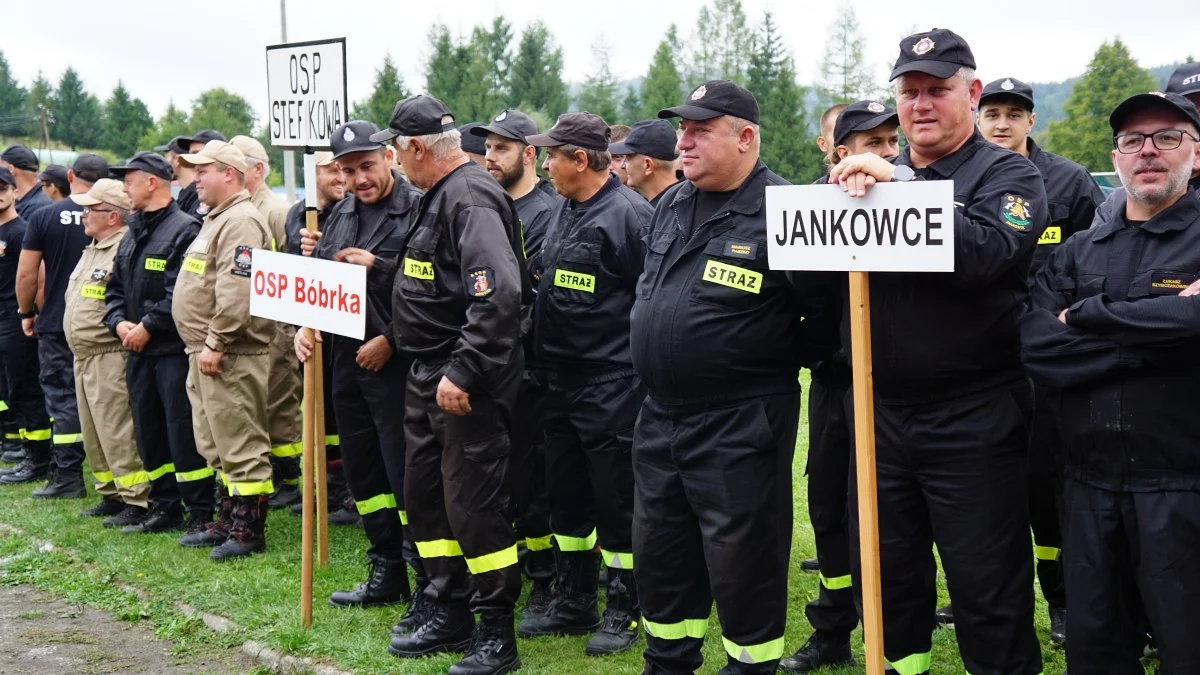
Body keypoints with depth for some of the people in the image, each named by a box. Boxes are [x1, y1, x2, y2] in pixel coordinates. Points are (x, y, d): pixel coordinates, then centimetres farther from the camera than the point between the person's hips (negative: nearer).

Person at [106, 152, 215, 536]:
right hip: (138, 351, 9)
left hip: (174, 349, -9)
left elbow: (181, 293, -20)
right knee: (148, 431, 13)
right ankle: (165, 506, 23)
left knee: (182, 430, -7)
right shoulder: (133, 235, 17)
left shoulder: (183, 230, -12)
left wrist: (148, 327, -17)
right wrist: (119, 322, 1)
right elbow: (116, 288, 20)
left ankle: (200, 514, -1)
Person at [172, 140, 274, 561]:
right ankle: (232, 518, 26)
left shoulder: (241, 221, -16)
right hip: (206, 352, 11)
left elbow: (236, 291, -25)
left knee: (241, 445, -5)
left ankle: (250, 531, 0)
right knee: (216, 445, 17)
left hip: (231, 356, -11)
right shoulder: (217, 219, 19)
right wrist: (202, 347, 19)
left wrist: (215, 344, -24)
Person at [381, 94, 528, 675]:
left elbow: (499, 295, -28)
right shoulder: (440, 196, 14)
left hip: (468, 384, -11)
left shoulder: (470, 197, -18)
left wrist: (462, 372, -27)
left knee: (474, 504, -4)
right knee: (425, 495, 17)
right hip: (428, 376, 11)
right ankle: (449, 612, 29)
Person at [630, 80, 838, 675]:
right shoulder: (671, 206, 9)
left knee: (741, 559, 2)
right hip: (660, 415, 8)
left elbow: (829, 315, -14)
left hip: (739, 425, -8)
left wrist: (773, 361, -5)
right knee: (659, 551, 18)